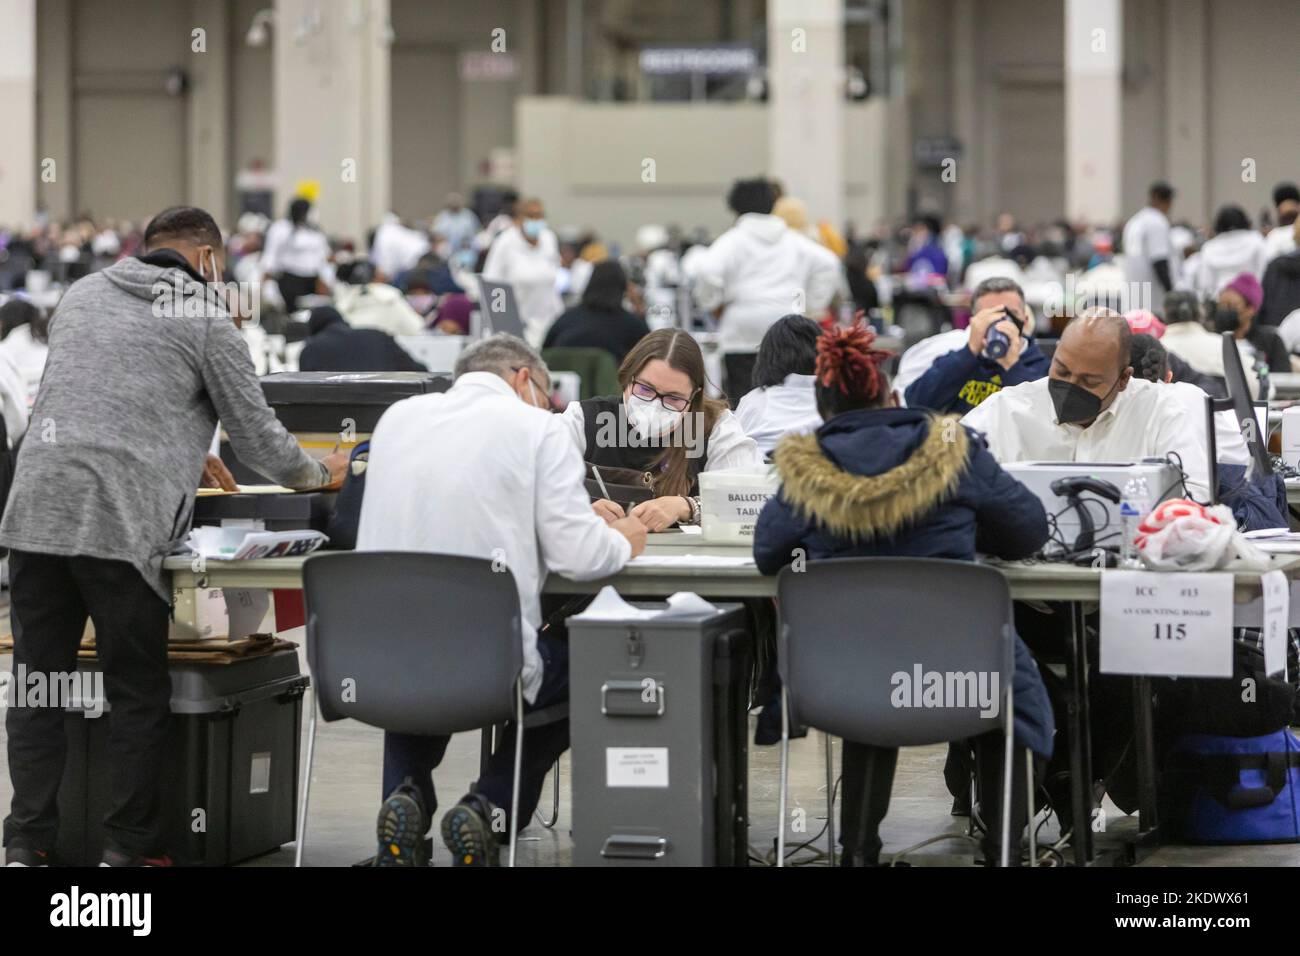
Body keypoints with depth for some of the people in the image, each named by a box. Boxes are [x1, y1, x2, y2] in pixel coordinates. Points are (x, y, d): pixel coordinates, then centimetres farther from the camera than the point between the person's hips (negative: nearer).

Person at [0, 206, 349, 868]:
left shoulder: (82, 293, 21)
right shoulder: (206, 318, 5)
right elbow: (257, 437, 9)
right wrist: (320, 474, 28)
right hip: (119, 525, -5)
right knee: (138, 693, 7)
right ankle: (128, 848, 9)